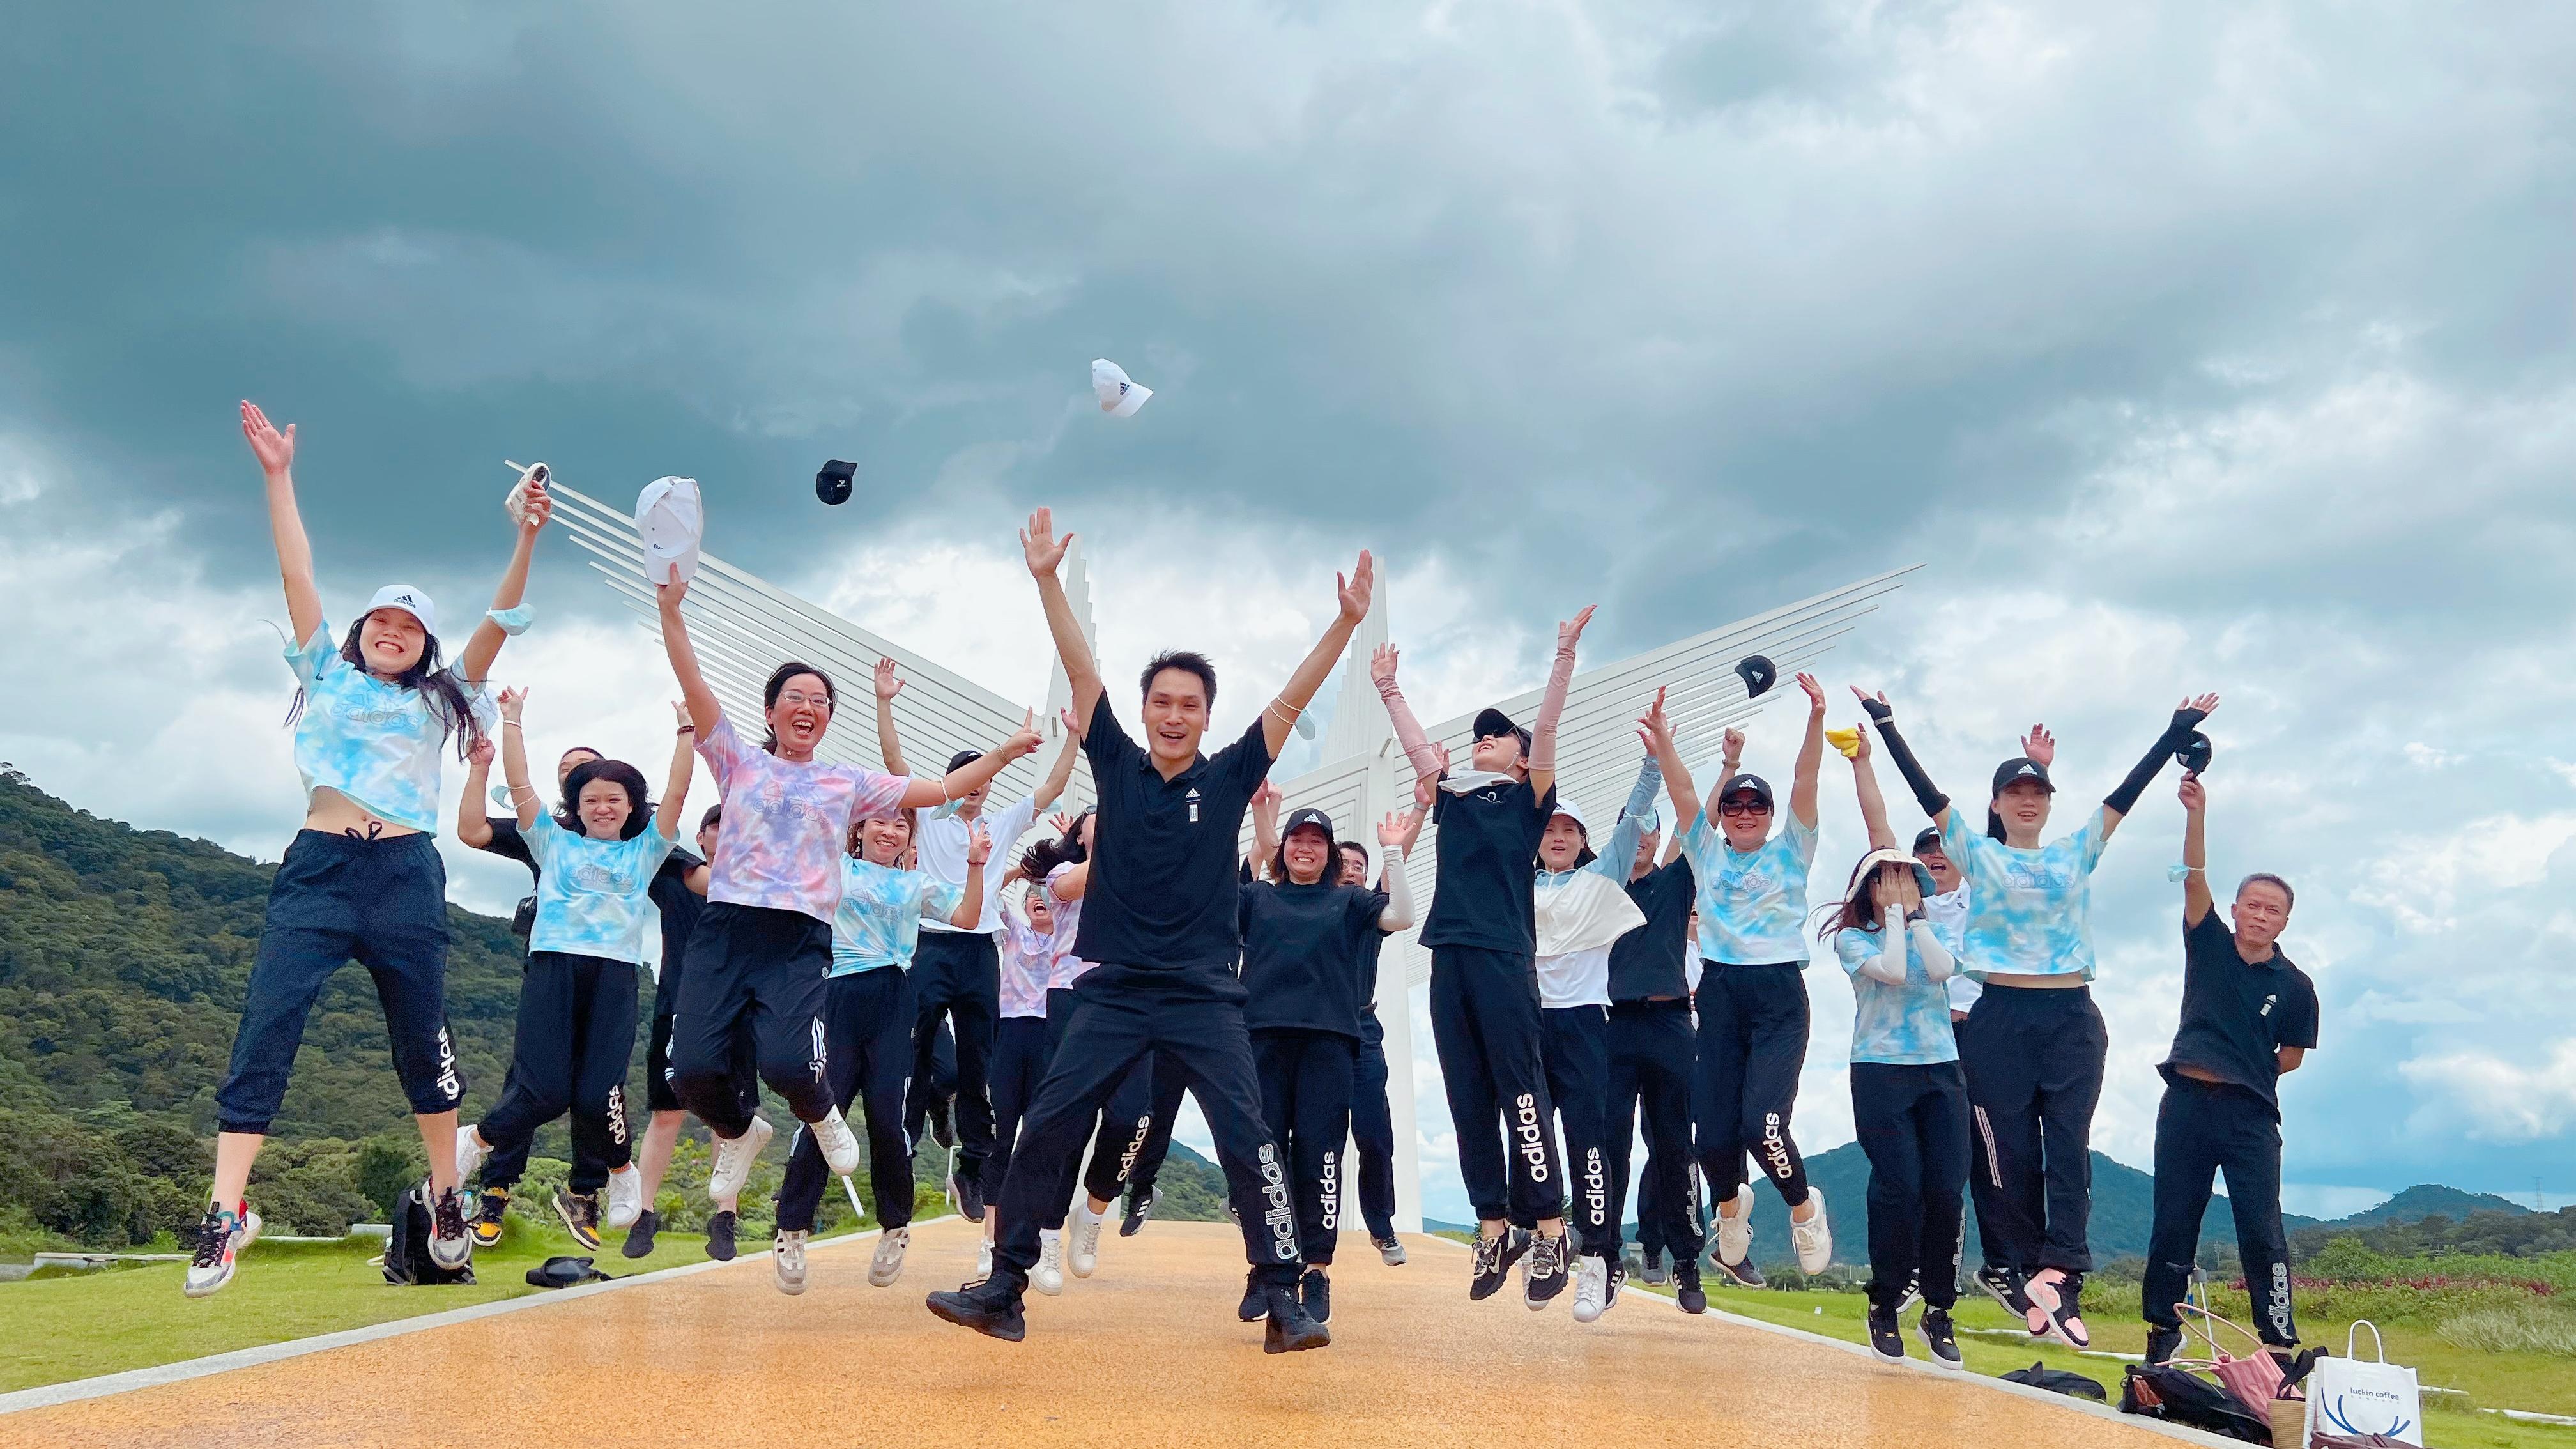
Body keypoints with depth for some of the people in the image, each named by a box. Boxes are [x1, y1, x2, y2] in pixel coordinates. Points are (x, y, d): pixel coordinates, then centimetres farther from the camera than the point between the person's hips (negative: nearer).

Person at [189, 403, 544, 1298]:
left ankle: (446, 1194, 20)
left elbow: (501, 620, 5)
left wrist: (527, 539, -6)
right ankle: (227, 1209, -11)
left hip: (406, 874, 0)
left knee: (423, 1039, 7)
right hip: (318, 867, 0)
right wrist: (279, 477, 4)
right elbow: (298, 575, 9)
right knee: (265, 1029, -11)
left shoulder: (436, 701, 15)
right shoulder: (327, 675, 16)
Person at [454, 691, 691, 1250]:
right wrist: (513, 721, 12)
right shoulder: (554, 843, 18)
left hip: (616, 975, 1)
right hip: (553, 967, 0)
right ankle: (478, 1139, 20)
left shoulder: (645, 851, 19)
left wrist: (687, 732, 7)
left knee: (598, 1094, -8)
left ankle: (584, 1191, 20)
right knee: (543, 1091, -12)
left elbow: (676, 792, 11)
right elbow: (520, 787, 12)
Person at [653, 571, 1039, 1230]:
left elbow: (942, 788, 19)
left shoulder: (847, 783, 18)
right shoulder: (738, 760, 15)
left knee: (788, 1063, -23)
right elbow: (694, 686, 3)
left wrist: (1005, 753, 10)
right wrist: (671, 609, -7)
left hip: (800, 942, 0)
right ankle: (739, 1132, 24)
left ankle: (821, 1114, 15)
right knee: (693, 1068, -13)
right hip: (725, 929, 1)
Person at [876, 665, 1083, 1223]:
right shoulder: (929, 818, 9)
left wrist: (1075, 737, 8)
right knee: (917, 1052, -5)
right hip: (933, 946, -3)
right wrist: (884, 703, -7)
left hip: (982, 952, 3)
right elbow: (894, 760, 0)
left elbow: (1052, 787, 15)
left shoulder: (1004, 824, 17)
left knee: (977, 1066, 6)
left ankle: (972, 1166, 13)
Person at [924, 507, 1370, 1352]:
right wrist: (1047, 579, -7)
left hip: (1206, 995, -1)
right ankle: (1004, 1288, 10)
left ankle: (1282, 1299, 1)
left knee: (1247, 1140, -8)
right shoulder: (1116, 766, 5)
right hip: (1115, 991, 1)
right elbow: (1081, 670, 0)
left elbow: (1293, 699, -3)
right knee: (1044, 1133, -1)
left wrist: (1347, 622, -10)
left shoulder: (1229, 777, 3)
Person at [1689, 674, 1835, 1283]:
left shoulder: (1790, 851, 8)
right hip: (1719, 993, 3)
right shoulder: (1707, 854, 15)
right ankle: (1730, 1203, 33)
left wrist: (1816, 717, -17)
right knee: (1713, 1130, -2)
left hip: (1780, 995, -3)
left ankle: (1803, 1205, 13)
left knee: (1762, 1124, -18)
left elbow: (1805, 782, -5)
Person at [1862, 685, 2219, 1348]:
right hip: (2001, 1019, -1)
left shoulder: (2077, 853, 15)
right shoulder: (1977, 855, 8)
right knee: (2012, 1154, -2)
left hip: (2072, 1018, 2)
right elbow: (1926, 792, 2)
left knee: (2069, 1143, -11)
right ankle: (2037, 1274, 6)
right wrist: (1886, 726, -2)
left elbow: (2128, 791, 11)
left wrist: (2179, 731, 7)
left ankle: (2060, 1272, -19)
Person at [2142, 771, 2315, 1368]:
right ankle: (2163, 1333, 16)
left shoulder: (2294, 986, 2)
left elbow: (2291, 1057, 11)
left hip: (2251, 1115, -1)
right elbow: (2194, 877, -9)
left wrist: (2244, 1073, 9)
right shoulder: (2208, 944, 4)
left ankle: (2280, 1341, -1)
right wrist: (2196, 813, -20)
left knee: (2261, 1230, -6)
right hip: (2187, 1102, 1)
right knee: (2173, 1224, 6)